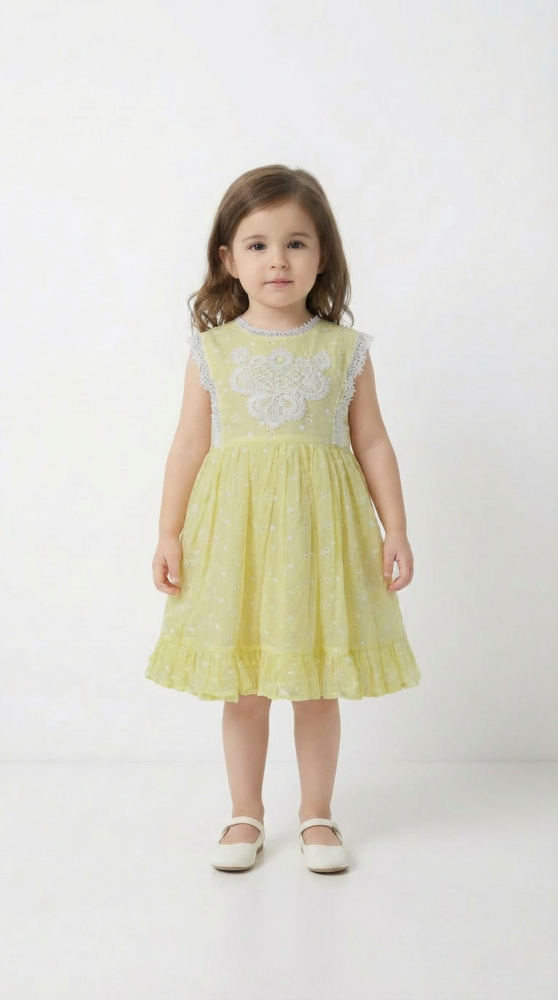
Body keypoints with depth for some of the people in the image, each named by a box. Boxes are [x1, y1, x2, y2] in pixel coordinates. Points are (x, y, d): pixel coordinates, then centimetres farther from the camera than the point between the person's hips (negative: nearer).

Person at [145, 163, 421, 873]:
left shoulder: (344, 349, 3)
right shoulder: (213, 349, 2)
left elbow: (372, 444, 5)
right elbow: (190, 445, 3)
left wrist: (395, 530, 0)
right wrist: (169, 535, 0)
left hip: (320, 530, 0)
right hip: (234, 531, 0)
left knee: (318, 687, 9)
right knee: (242, 688, 9)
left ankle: (316, 815, 27)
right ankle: (245, 816, 27)